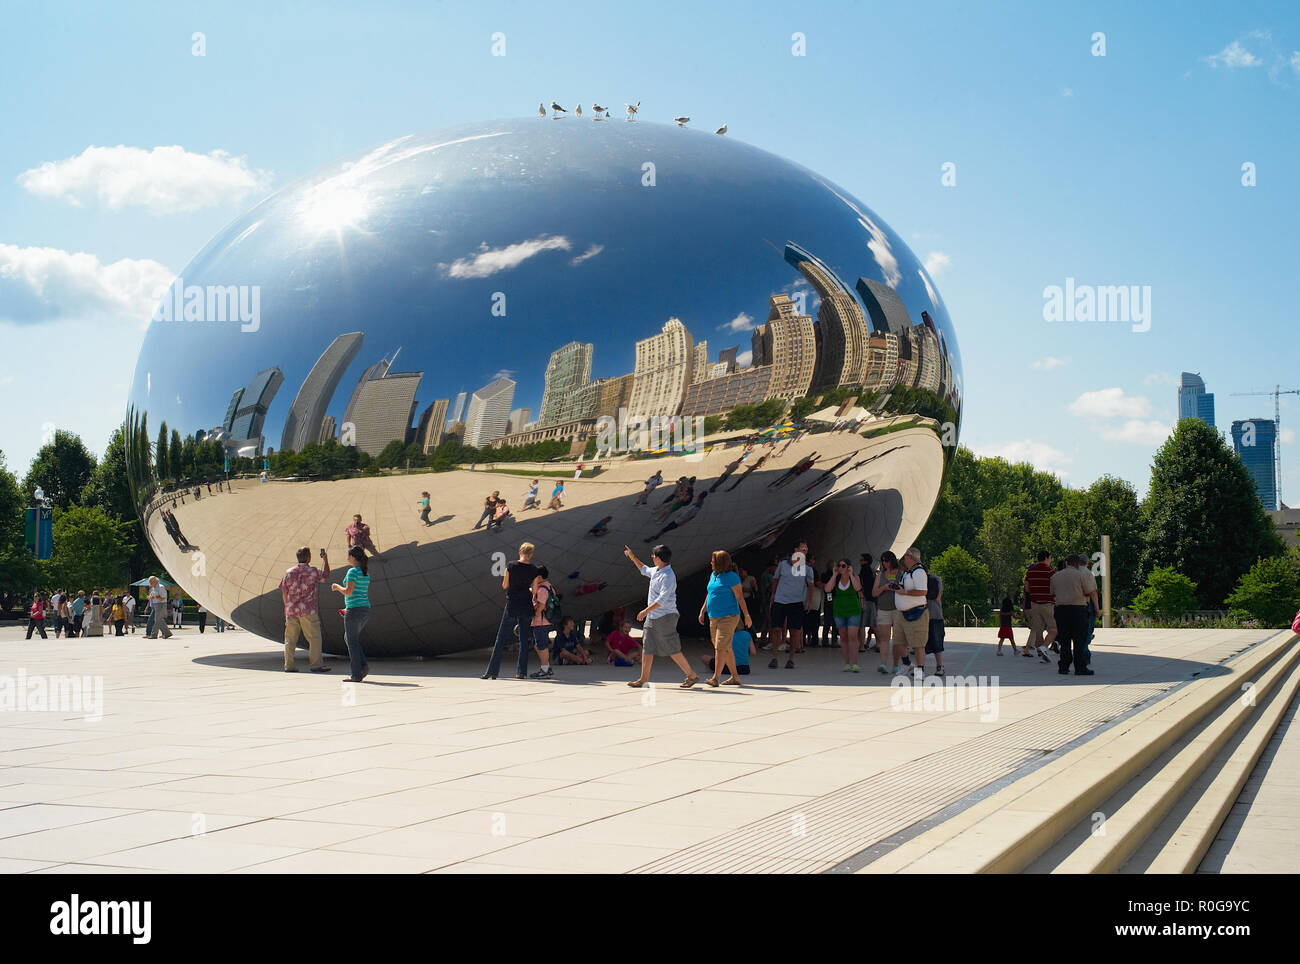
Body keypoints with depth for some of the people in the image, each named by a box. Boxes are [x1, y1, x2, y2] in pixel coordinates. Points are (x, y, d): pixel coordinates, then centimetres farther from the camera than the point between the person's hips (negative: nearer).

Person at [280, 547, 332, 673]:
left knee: (290, 638, 9)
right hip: (308, 610, -5)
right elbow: (325, 577, 12)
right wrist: (325, 560, 20)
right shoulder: (312, 571, -6)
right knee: (314, 637, 0)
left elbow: (284, 591, 10)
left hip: (291, 610, 5)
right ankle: (316, 664, -4)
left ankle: (289, 665, 8)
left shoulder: (289, 572, 6)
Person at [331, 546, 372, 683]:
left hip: (354, 610, -8)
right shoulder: (366, 573, 14)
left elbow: (348, 592, -20)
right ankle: (363, 665, 5)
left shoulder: (353, 571, -12)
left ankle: (356, 675, 0)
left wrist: (337, 587, -1)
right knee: (348, 638, 19)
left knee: (352, 641, -1)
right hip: (365, 609, 8)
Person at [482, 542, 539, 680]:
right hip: (527, 607, 1)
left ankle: (492, 671, 2)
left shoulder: (511, 566, -5)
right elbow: (535, 590, 1)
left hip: (512, 606, -1)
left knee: (501, 639, 3)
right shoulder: (534, 570, -2)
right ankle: (521, 672, 4)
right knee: (524, 640, 8)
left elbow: (504, 587, 0)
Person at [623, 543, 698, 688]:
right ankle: (644, 679, 11)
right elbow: (644, 570, 35)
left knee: (672, 650, -5)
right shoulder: (656, 571, 10)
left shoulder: (668, 576, -19)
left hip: (665, 617, -9)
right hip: (652, 617, 9)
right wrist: (632, 557, 36)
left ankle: (692, 676, 5)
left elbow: (663, 599, -27)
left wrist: (646, 611, -29)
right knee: (647, 647, 7)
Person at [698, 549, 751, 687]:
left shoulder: (731, 577, -11)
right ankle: (734, 677, 20)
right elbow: (709, 594, 22)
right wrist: (702, 611, 17)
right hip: (713, 618, 8)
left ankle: (715, 678, -16)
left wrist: (746, 615, -12)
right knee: (726, 649, 12)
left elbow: (739, 596, -11)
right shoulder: (713, 576, 13)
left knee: (720, 647, -14)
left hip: (728, 617, -8)